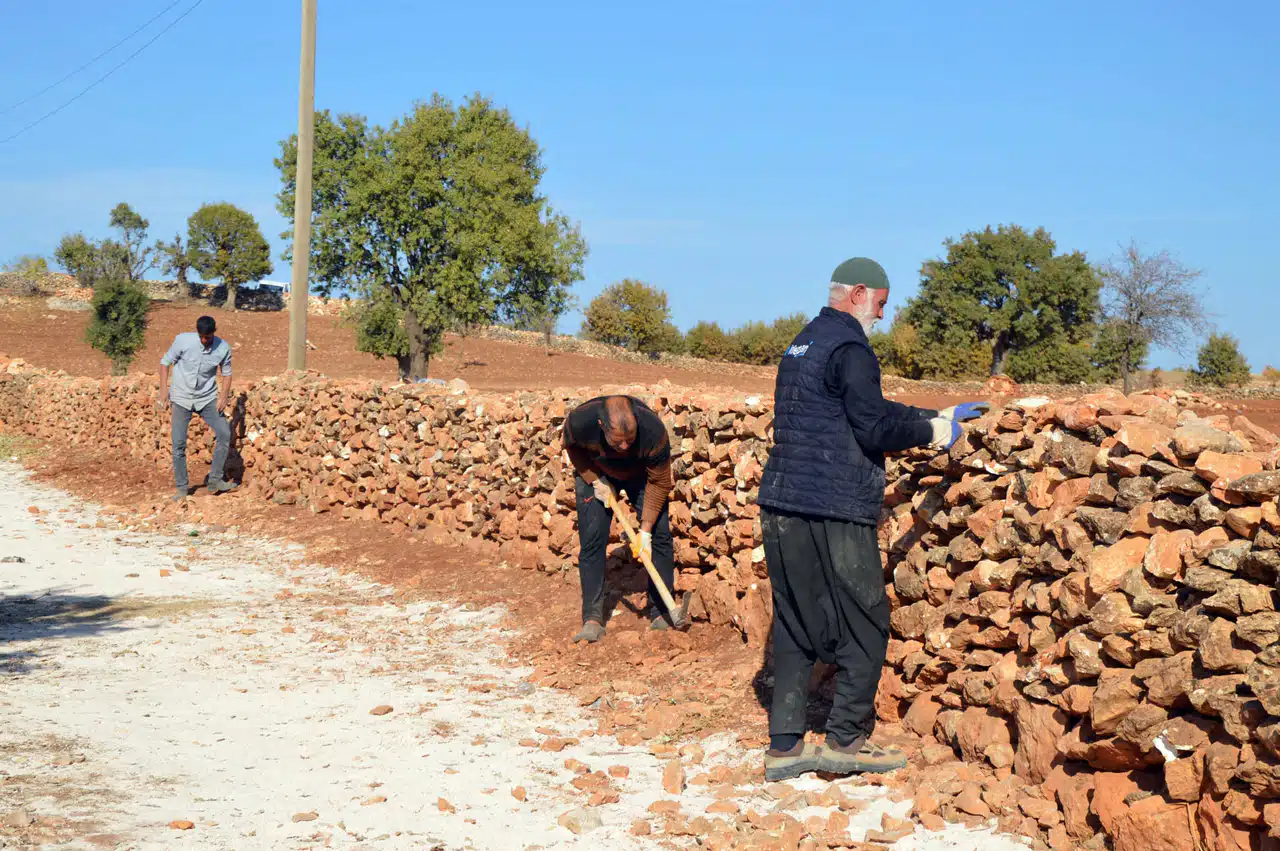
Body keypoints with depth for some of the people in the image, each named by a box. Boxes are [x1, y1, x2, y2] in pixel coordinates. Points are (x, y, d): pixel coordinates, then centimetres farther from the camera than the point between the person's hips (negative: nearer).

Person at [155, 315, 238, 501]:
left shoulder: (223, 348, -11)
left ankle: (215, 480, -1)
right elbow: (165, 362, -5)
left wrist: (224, 396, -10)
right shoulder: (183, 340, -17)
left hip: (207, 398, 2)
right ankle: (181, 487, 5)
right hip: (182, 398, -2)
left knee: (225, 433, -11)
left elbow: (226, 373, 4)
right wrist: (164, 390, -10)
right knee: (178, 443, -6)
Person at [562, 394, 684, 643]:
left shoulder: (654, 431, -38)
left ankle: (661, 613, 2)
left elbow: (659, 482, -22)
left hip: (640, 473, 0)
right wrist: (595, 481, -17)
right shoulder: (580, 420, -37)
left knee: (661, 536, -8)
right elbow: (572, 447, -9)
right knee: (592, 541, -10)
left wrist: (645, 530, -23)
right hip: (595, 473, 0)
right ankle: (592, 619, -7)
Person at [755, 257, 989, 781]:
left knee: (794, 625, 11)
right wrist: (930, 432, 1)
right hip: (833, 511, -9)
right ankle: (846, 739, 5)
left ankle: (784, 746, 12)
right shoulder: (849, 348, -11)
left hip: (782, 505, 9)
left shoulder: (802, 345, 20)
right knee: (865, 621, 3)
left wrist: (934, 418, 23)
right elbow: (874, 427, -16)